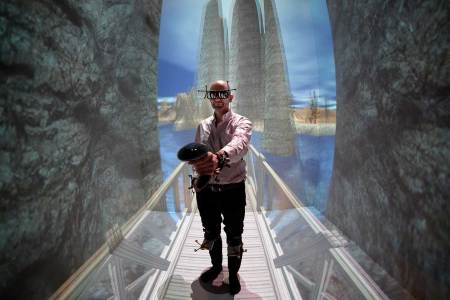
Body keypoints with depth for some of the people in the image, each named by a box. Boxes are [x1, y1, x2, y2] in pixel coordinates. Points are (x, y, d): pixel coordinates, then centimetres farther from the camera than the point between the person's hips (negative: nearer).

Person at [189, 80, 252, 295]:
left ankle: (233, 273, 40)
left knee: (234, 236, 14)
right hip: (206, 189, 4)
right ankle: (216, 265, 49)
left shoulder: (241, 122, -11)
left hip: (233, 189, -3)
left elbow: (239, 144, -35)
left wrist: (219, 157, -56)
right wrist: (199, 166, -15)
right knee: (211, 232, 21)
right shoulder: (203, 125, 5)